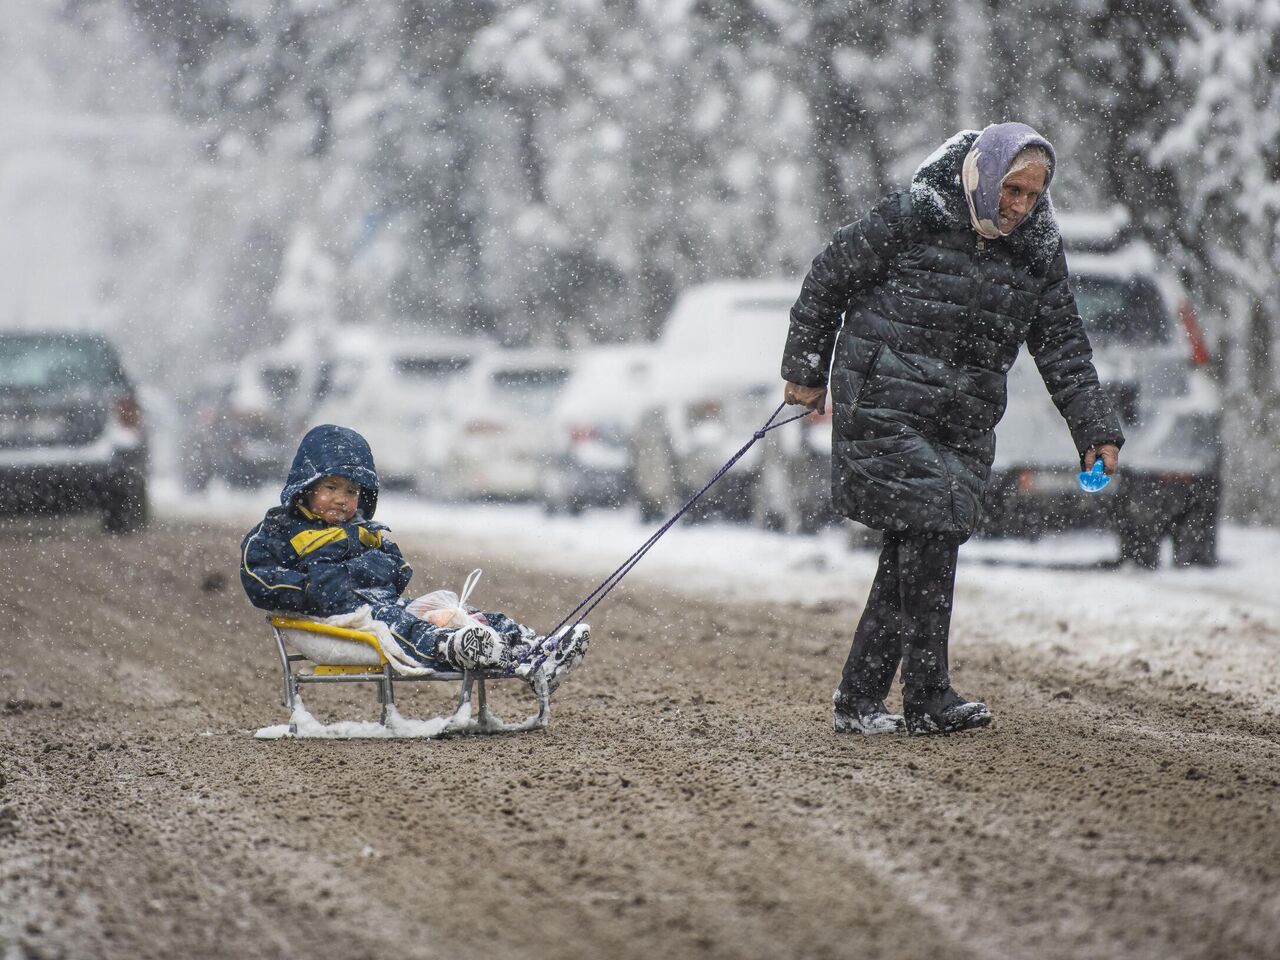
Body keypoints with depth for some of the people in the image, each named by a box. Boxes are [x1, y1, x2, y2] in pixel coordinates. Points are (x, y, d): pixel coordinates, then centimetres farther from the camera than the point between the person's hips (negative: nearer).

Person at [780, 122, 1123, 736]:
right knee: (929, 536, -16)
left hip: (963, 428, 6)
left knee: (912, 555, 2)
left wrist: (1095, 430, 1)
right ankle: (928, 697, -14)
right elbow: (828, 279, 0)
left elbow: (1064, 350, 10)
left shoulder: (1037, 255, 6)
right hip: (886, 411, -5)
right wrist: (806, 370, 3)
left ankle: (858, 700, 10)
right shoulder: (909, 220, -9)